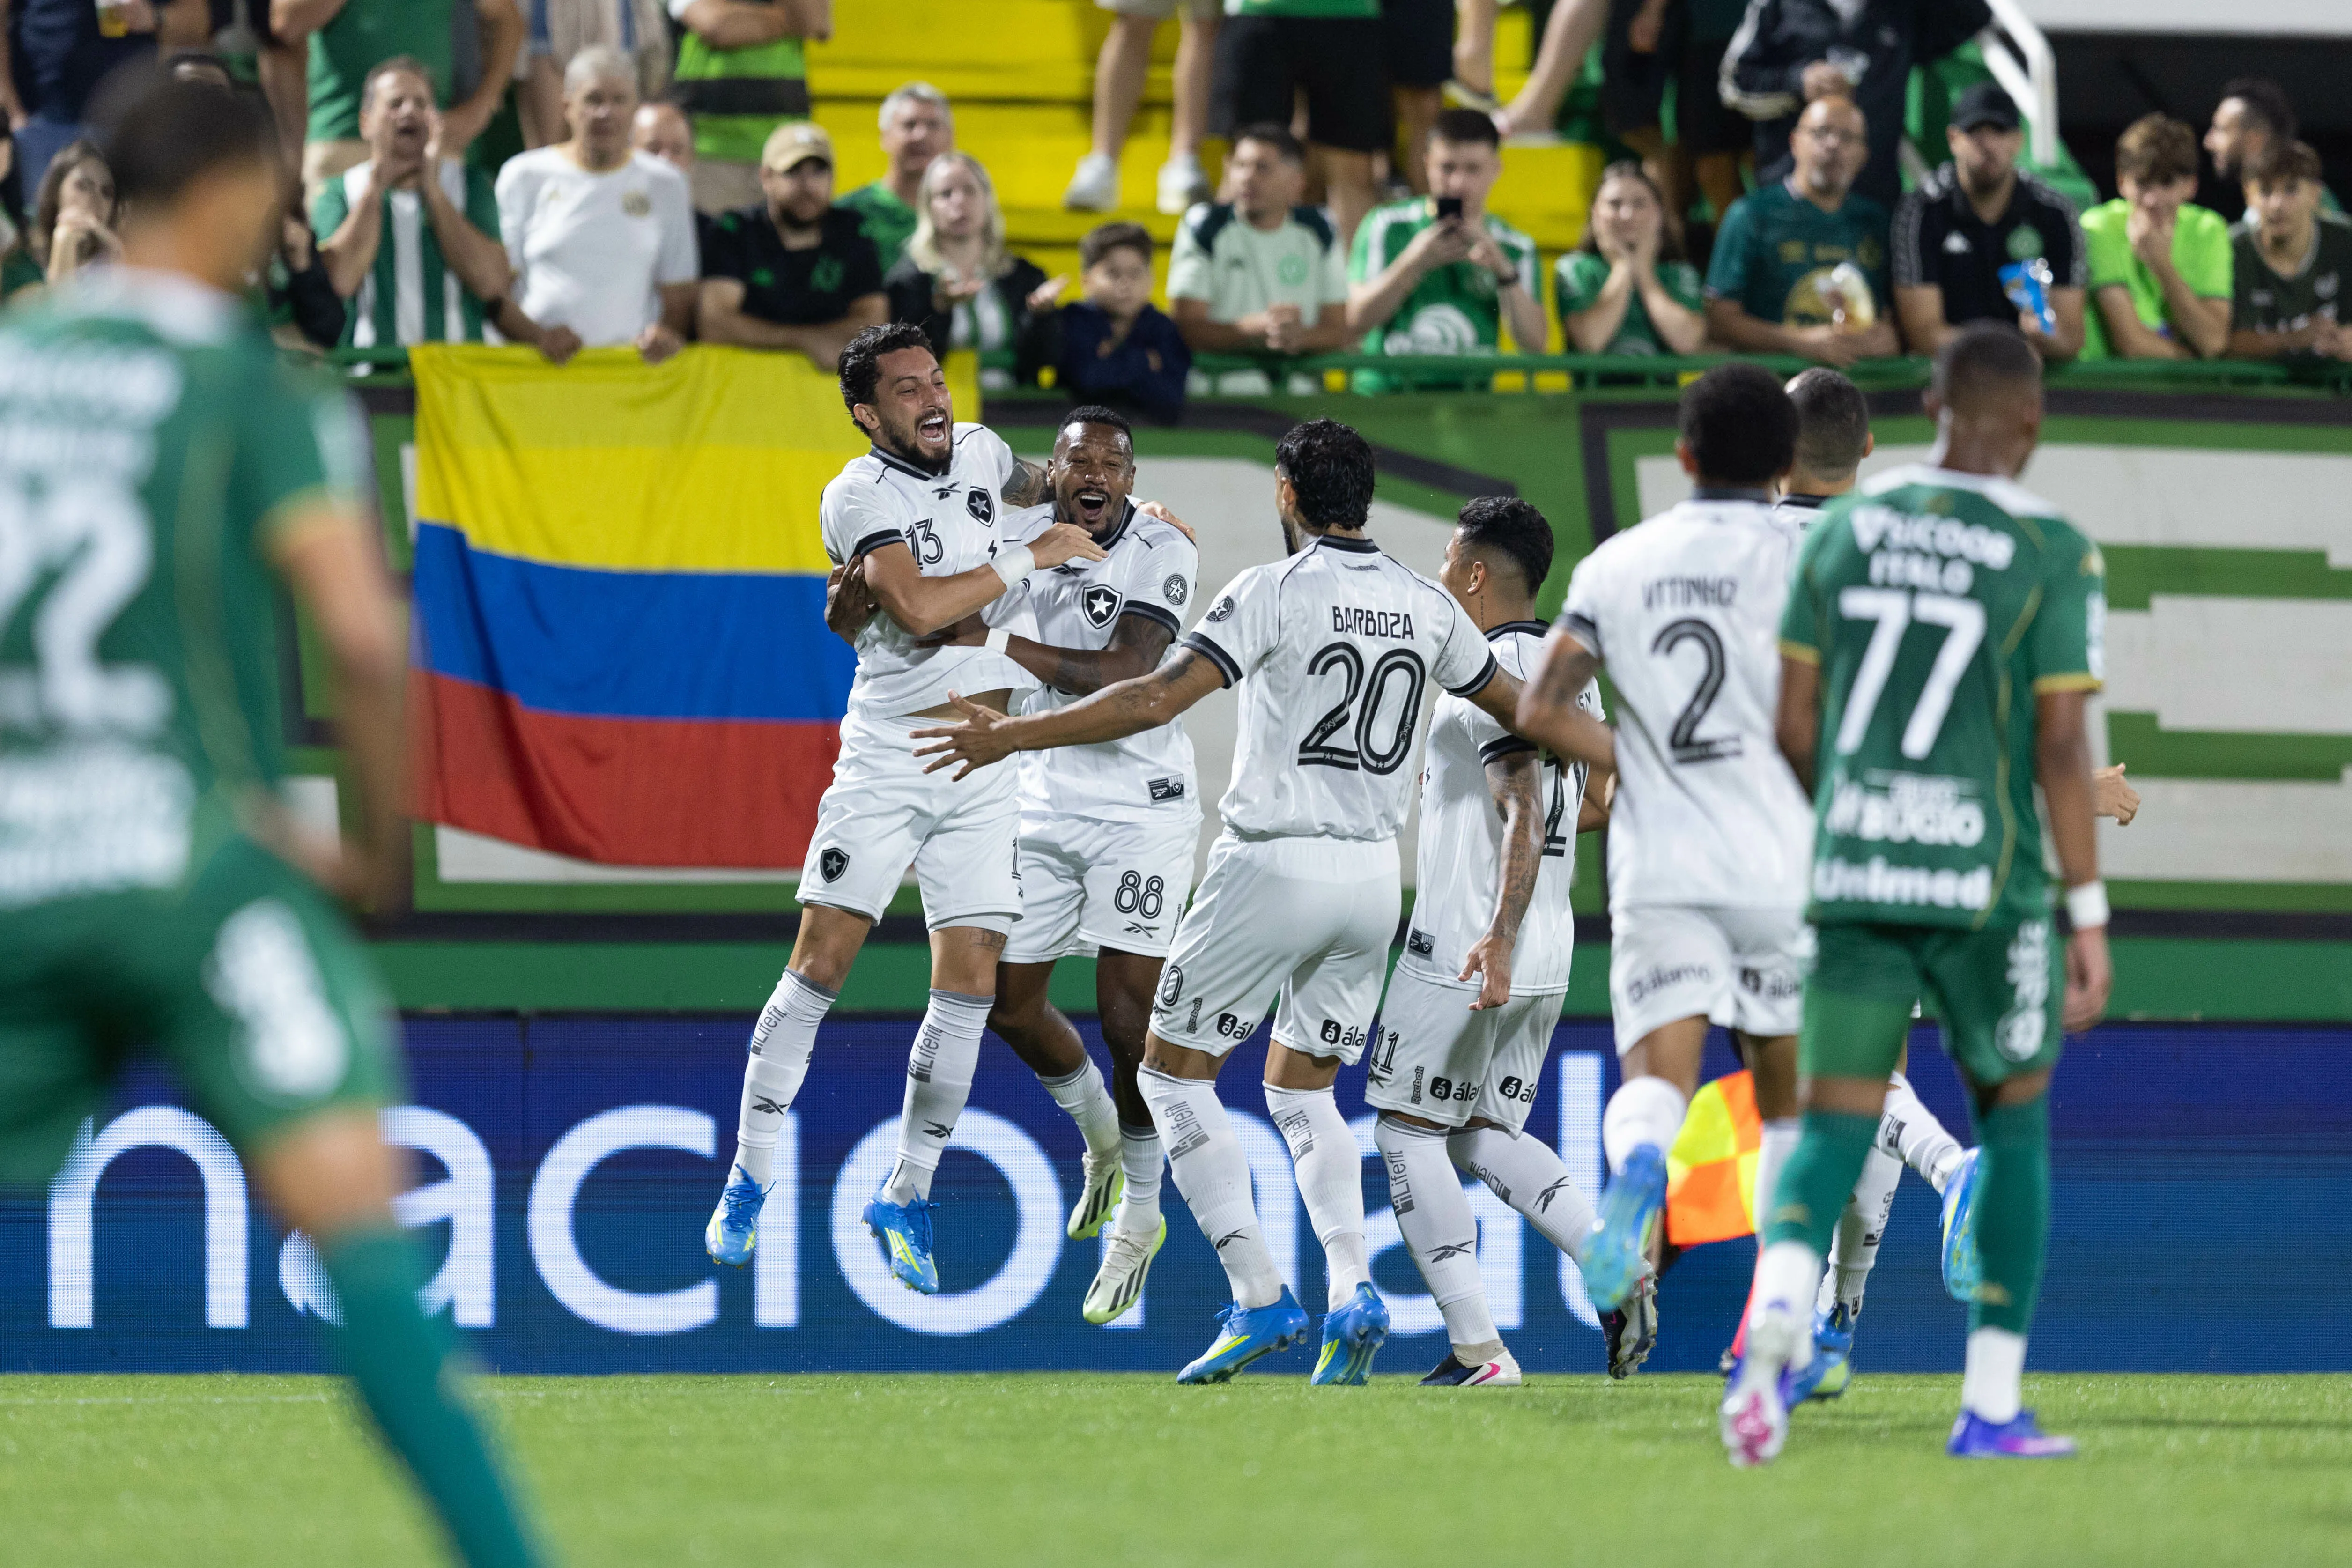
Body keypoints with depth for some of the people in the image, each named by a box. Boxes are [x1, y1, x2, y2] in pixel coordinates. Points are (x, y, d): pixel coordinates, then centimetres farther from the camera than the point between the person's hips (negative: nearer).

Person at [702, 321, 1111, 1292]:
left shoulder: (982, 452, 7)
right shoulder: (859, 495, -11)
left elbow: (1034, 490, 33)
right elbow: (918, 611, -25)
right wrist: (1028, 557, -17)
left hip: (986, 766, 5)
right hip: (886, 762, -4)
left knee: (970, 983, -2)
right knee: (821, 962, -7)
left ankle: (907, 1197, 9)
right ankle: (748, 1182, 4)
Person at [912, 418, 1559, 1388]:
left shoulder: (1275, 592, -11)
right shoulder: (1427, 608, 7)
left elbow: (1158, 699, -20)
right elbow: (1516, 704, 23)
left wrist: (1011, 736, -17)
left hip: (1275, 864, -6)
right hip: (1374, 876, 6)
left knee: (1174, 1074, 6)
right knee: (1302, 1092, 19)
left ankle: (1260, 1295, -6)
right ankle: (1351, 1290, -3)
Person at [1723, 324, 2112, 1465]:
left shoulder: (1846, 530, 5)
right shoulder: (2052, 555, -6)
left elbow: (1794, 723, 7)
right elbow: (2061, 744, -10)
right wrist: (2089, 916, -5)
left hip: (1852, 872, 3)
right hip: (1986, 887, -3)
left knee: (1833, 1122, 5)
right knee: (2013, 1119, 16)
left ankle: (1777, 1311, -27)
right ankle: (1991, 1406, 15)